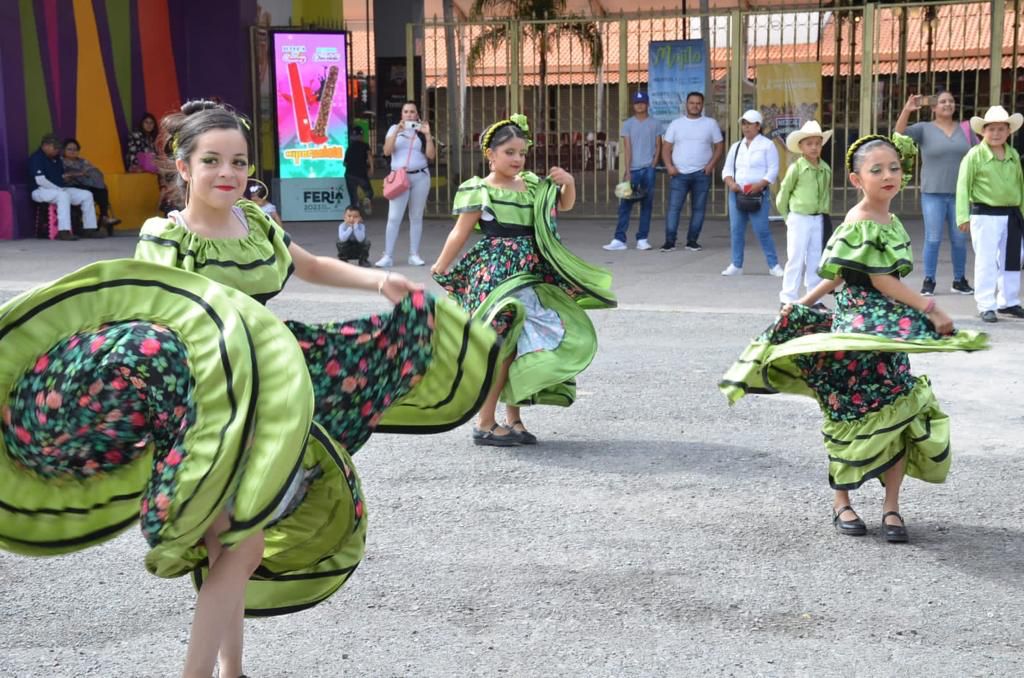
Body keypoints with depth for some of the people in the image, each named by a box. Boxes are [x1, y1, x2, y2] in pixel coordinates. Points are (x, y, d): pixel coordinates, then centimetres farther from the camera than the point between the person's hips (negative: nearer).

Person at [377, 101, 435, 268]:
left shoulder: (422, 131, 9)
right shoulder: (394, 129, 8)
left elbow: (431, 155, 0)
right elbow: (387, 151, -6)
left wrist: (427, 135, -10)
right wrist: (397, 132, -15)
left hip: (420, 177, 1)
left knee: (416, 217, 5)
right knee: (394, 217, -7)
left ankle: (414, 255, 9)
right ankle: (388, 256, -7)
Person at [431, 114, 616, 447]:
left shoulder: (532, 185, 10)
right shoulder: (479, 191, -7)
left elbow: (563, 205, 20)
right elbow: (461, 232, -4)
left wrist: (568, 183, 1)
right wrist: (440, 269, -1)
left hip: (531, 274, 7)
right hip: (496, 273, -7)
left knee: (523, 345, 7)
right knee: (503, 346, -8)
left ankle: (513, 417, 19)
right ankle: (485, 424, 0)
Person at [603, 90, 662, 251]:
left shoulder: (655, 124, 7)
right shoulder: (628, 124, 5)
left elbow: (658, 146, 8)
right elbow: (627, 148, 0)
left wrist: (653, 166, -5)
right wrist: (627, 171, -8)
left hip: (648, 169, 1)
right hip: (633, 169, 0)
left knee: (647, 205, 3)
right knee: (625, 205, -4)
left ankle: (642, 239, 7)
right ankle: (619, 239, -4)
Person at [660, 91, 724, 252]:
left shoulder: (710, 124, 7)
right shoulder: (676, 124, 8)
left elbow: (719, 146, 7)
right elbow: (666, 148, 7)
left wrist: (711, 164, -8)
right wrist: (669, 166, -9)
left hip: (702, 174, 0)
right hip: (679, 174, 0)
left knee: (698, 208, 3)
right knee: (673, 207, -8)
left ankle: (692, 241, 10)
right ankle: (669, 241, -7)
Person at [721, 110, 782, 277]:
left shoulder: (767, 145, 1)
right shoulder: (736, 146, 16)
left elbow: (773, 170, -5)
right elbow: (727, 169, 15)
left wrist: (759, 185, -18)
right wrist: (730, 183, -6)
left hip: (758, 194, -5)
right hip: (736, 193, 5)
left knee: (762, 230, -9)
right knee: (736, 230, 5)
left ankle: (774, 265, -1)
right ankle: (736, 265, 12)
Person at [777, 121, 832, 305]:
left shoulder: (826, 170, 5)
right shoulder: (796, 168, -7)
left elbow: (828, 194, 15)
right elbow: (783, 194, 0)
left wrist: (825, 216, 11)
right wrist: (788, 217, 5)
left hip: (819, 221, 4)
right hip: (799, 220, -4)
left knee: (815, 260, 9)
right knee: (796, 260, -3)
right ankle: (788, 299, 2)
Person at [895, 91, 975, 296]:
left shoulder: (965, 130, 9)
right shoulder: (925, 129, 2)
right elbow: (899, 134, -12)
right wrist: (906, 110, -25)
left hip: (959, 193, 3)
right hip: (933, 194, -2)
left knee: (960, 239, 7)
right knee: (933, 239, -3)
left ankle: (959, 281, 17)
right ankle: (928, 281, 4)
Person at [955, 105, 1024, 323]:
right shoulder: (975, 155, -7)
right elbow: (963, 186, -9)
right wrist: (963, 216, -15)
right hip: (985, 215, -6)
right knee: (986, 261, -3)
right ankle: (986, 306, 4)